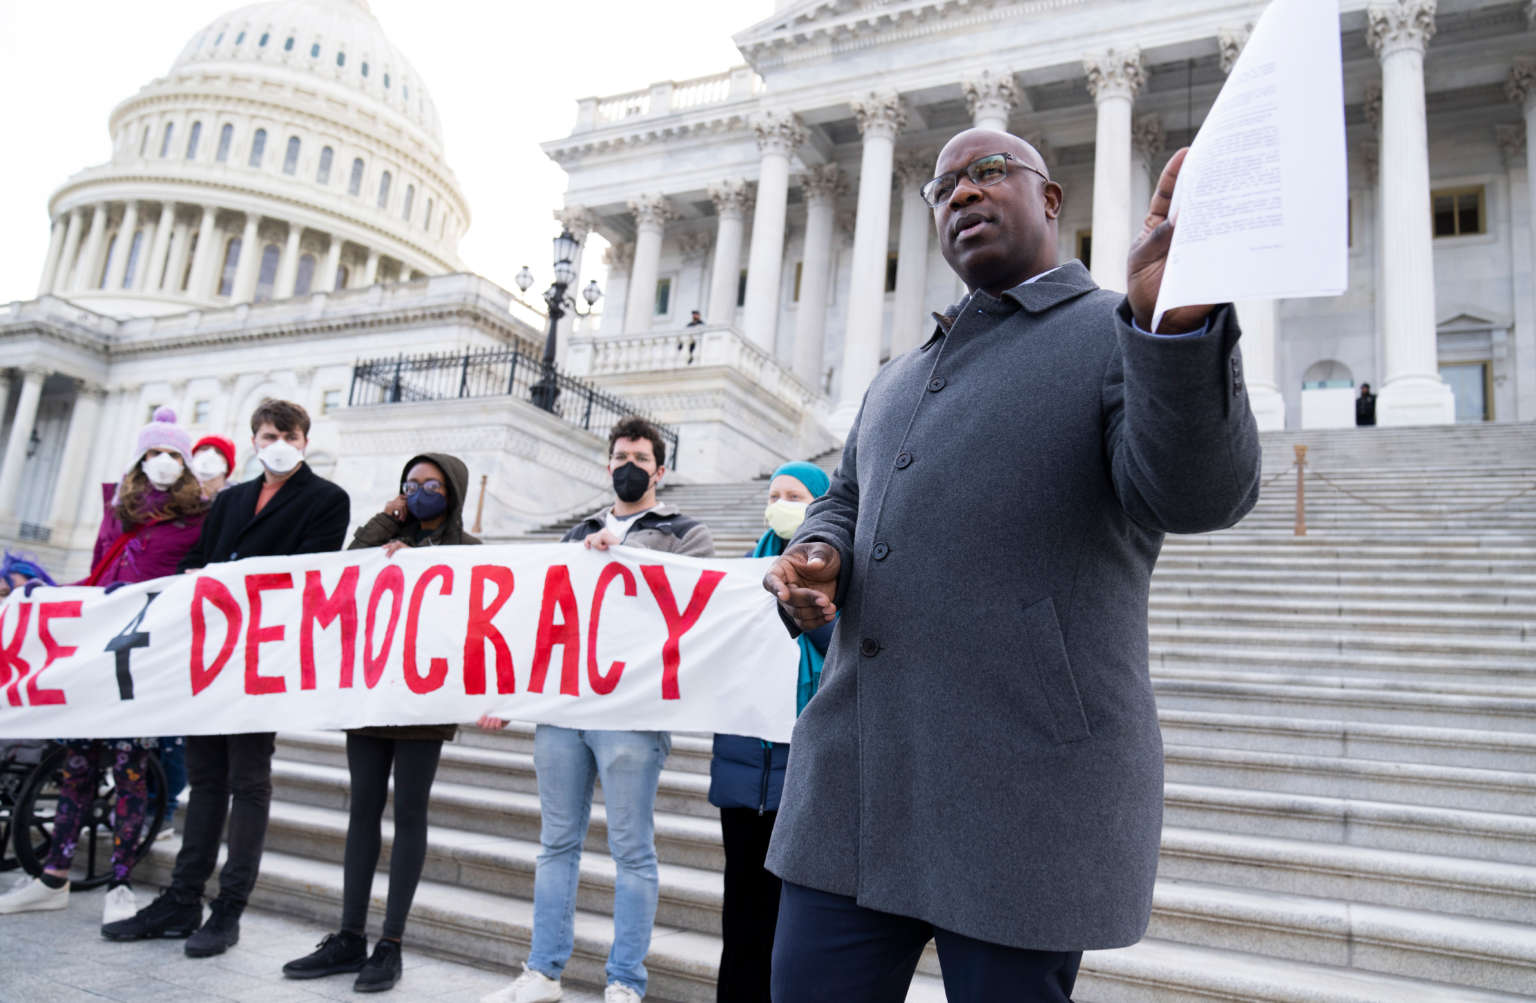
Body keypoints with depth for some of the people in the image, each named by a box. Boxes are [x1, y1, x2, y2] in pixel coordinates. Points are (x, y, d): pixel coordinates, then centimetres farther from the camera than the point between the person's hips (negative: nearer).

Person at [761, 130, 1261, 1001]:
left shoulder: (1131, 339, 0)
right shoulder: (901, 378, 20)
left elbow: (1197, 491, -17)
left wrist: (1173, 309, -35)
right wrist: (815, 558, 4)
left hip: (1029, 792, -5)